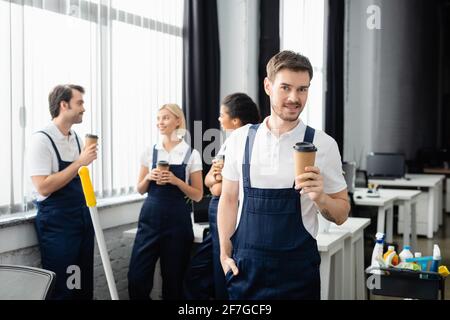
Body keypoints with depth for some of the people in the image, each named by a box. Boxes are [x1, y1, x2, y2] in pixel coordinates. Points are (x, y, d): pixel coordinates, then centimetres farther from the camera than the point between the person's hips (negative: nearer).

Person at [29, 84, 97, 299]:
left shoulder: (77, 138, 8)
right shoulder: (42, 140, -15)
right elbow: (43, 187, -22)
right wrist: (79, 163, -22)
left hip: (82, 218, 7)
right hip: (56, 223, -7)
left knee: (84, 285, 13)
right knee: (61, 288, 2)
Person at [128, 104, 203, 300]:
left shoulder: (191, 154, -1)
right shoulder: (150, 151, 6)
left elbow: (198, 195, 0)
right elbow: (140, 190, 12)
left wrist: (176, 181, -15)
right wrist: (148, 177, -8)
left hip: (177, 220, -2)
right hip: (150, 218, 2)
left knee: (173, 279, 7)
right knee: (136, 277, -2)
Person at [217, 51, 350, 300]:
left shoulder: (323, 145, -6)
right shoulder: (239, 139, -1)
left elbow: (341, 215, 0)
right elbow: (229, 199, 7)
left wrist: (319, 197, -19)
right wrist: (225, 254, 1)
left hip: (297, 269, -1)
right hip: (244, 265, 2)